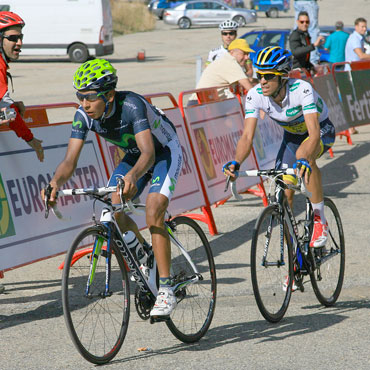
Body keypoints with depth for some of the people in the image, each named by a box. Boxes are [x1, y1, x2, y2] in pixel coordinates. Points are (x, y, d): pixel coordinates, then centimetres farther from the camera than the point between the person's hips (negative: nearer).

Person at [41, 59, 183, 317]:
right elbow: (70, 160, -24)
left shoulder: (132, 105, -37)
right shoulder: (84, 115, -20)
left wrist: (132, 176, -66)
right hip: (134, 155, 6)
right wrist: (56, 183, -46)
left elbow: (148, 152, -46)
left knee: (153, 213, -24)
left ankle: (166, 291, -21)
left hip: (165, 152, -6)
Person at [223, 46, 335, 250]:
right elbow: (247, 136, -28)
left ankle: (320, 219, -23)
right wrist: (235, 163, -46)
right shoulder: (255, 95, -24)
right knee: (284, 195, -9)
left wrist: (304, 160, -63)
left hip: (322, 129, -5)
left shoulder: (301, 89, -36)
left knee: (303, 154, -38)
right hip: (292, 136, 5)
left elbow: (314, 131, -46)